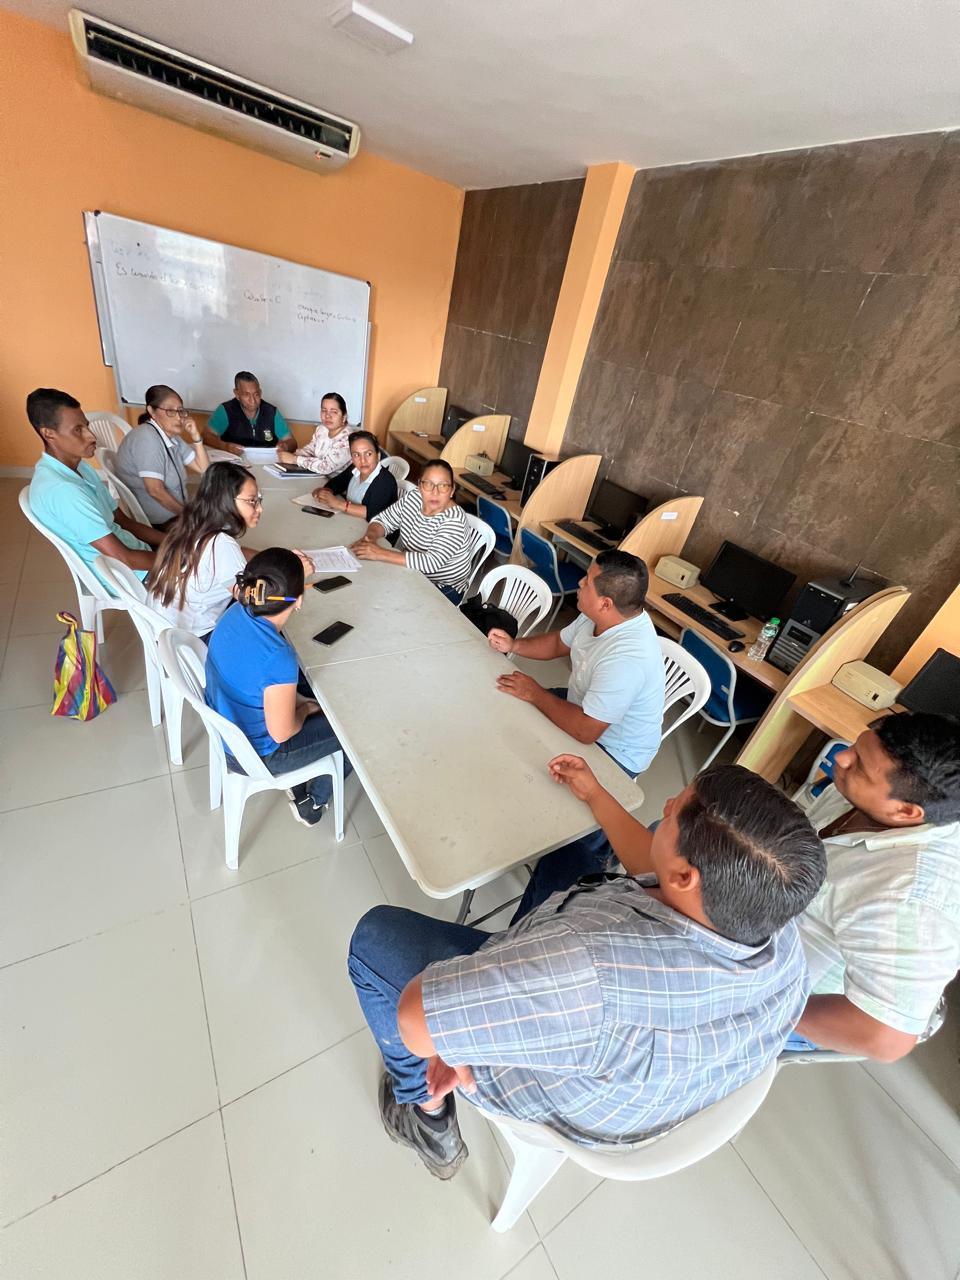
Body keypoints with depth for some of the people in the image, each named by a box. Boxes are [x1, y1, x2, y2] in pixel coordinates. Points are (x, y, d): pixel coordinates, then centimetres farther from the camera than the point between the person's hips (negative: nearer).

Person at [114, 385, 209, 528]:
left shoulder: (172, 435, 7)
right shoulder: (147, 437, -18)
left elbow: (203, 469, 8)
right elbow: (155, 490, -25)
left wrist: (195, 436, -4)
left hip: (175, 513, 8)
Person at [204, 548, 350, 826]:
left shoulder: (235, 614, -15)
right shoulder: (278, 658, -39)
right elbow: (281, 732, -25)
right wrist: (305, 710, -7)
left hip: (227, 727, 8)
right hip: (256, 753, -7)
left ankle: (301, 786, 39)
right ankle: (313, 803, 31)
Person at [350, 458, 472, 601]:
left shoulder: (453, 520, -27)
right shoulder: (411, 498, -6)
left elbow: (431, 562, -35)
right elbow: (383, 520, 5)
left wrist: (380, 554, -35)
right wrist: (370, 536, -19)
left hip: (442, 589, -6)